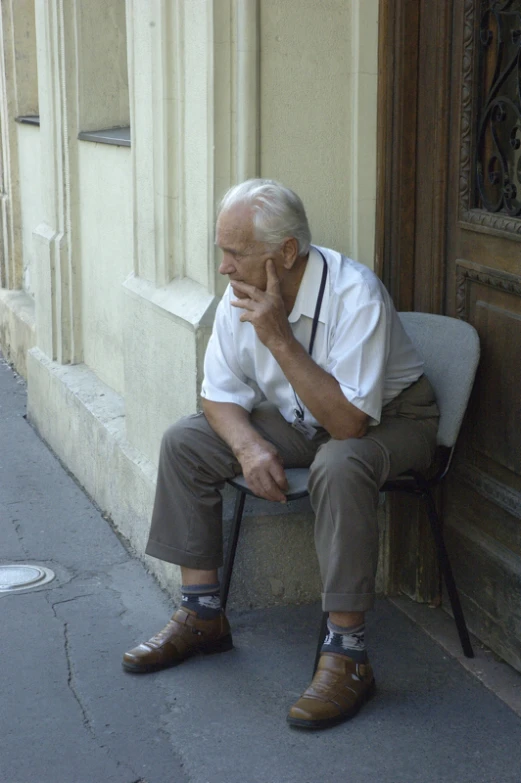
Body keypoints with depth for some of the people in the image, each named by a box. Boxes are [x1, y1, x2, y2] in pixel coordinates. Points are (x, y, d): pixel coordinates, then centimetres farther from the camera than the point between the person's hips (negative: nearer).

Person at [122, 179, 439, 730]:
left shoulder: (355, 296, -31)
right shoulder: (243, 293, -10)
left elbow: (348, 423, -35)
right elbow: (220, 393, -2)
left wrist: (278, 337, -37)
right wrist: (250, 446, -24)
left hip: (390, 420, -6)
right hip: (298, 419, 7)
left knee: (339, 466, -39)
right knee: (184, 442, -7)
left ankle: (346, 654, -29)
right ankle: (201, 613, 1)